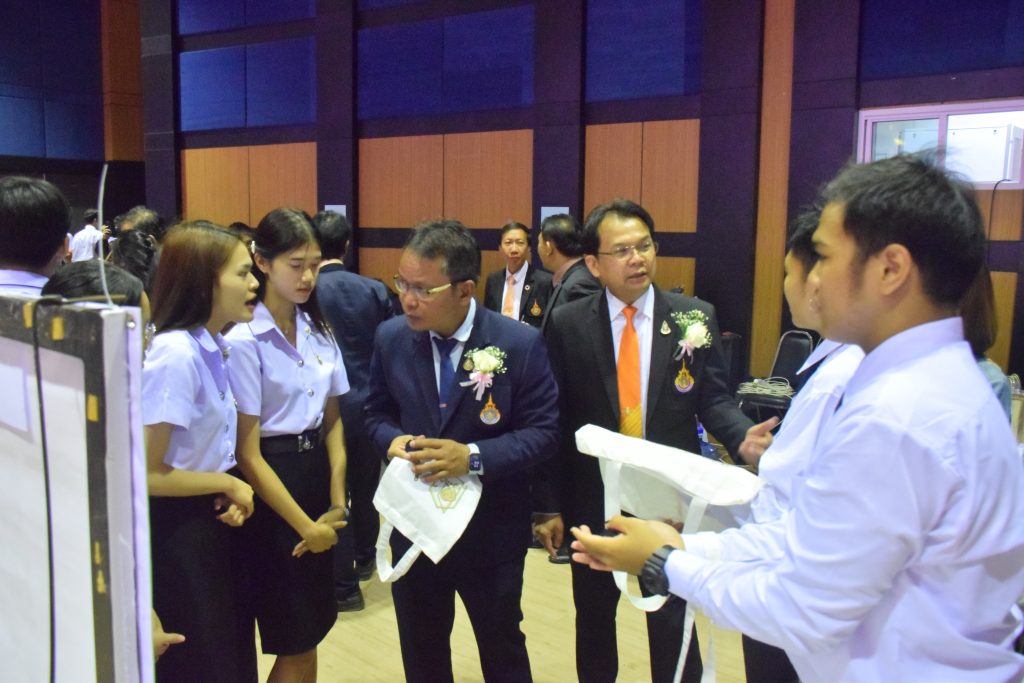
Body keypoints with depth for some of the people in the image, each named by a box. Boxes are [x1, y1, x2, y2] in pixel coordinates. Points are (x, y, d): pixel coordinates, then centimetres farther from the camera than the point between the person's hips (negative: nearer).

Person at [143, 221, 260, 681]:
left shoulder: (214, 347, 3)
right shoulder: (176, 354, -24)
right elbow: (146, 474, -24)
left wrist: (230, 491, -2)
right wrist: (227, 484, -13)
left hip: (212, 523, 8)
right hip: (179, 533, -8)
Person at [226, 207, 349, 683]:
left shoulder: (319, 329, 4)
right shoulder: (244, 340, -16)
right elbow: (248, 453, -15)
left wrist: (336, 501, -1)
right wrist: (305, 527, -12)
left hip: (318, 471, 6)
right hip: (272, 483, -6)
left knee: (310, 632, 15)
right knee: (296, 642, 5)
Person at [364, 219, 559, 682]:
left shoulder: (521, 343, -17)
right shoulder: (390, 338, -7)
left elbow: (543, 431, -14)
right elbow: (378, 412, 7)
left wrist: (474, 457, -27)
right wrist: (393, 440, -16)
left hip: (492, 530, -3)